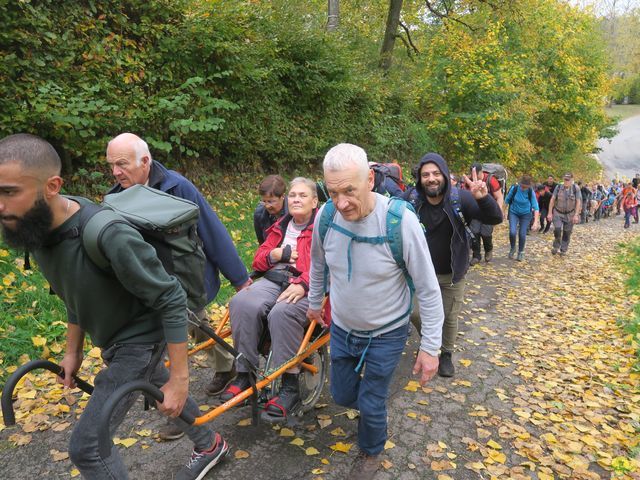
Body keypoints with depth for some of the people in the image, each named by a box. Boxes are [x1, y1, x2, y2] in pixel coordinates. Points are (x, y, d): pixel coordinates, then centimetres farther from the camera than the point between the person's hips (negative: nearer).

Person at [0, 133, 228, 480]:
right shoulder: (36, 230, -11)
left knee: (86, 447, -4)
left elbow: (172, 300, -28)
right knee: (162, 393, 27)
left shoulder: (109, 236, -36)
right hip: (111, 341, 8)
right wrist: (73, 351, 12)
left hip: (139, 340, -8)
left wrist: (180, 378, -23)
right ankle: (210, 446, 54)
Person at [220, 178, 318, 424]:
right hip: (274, 280, 5)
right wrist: (278, 253, 2)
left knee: (282, 312, -37)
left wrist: (304, 284, -27)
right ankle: (245, 374, -13)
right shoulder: (281, 226, 25)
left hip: (308, 287, -5)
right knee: (242, 303, -26)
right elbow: (259, 259, 24)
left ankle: (290, 387, -24)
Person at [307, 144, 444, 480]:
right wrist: (314, 302, 18)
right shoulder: (325, 216, -17)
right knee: (343, 395, 20)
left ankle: (371, 453, 42)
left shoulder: (400, 220, -29)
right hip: (341, 328, 4)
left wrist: (430, 346, -16)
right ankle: (373, 406, 55)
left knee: (371, 404, 10)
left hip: (386, 334, -4)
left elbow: (428, 289, -19)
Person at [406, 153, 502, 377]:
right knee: (414, 313, 11)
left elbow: (495, 219, -21)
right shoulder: (412, 202, -14)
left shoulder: (460, 198, -17)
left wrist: (483, 198, -42)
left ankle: (447, 354, 41)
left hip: (452, 274, -1)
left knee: (450, 318, 14)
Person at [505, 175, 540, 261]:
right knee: (512, 232, -16)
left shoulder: (531, 192, -19)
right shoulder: (514, 188, -19)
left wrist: (535, 222, -27)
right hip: (513, 213, 0)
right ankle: (512, 248, 13)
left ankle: (521, 252, 23)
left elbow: (536, 207, -19)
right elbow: (507, 200, -4)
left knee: (522, 234, -1)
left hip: (525, 214, 0)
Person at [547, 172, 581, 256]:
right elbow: (552, 200, -2)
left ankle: (563, 250, 21)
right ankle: (556, 246, 7)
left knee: (567, 233, 6)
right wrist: (550, 213, -4)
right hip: (558, 213, 0)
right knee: (557, 229, -16)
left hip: (570, 215, 0)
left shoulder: (576, 188, -8)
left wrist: (576, 215, -11)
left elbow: (578, 202, -6)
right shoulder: (558, 187, -5)